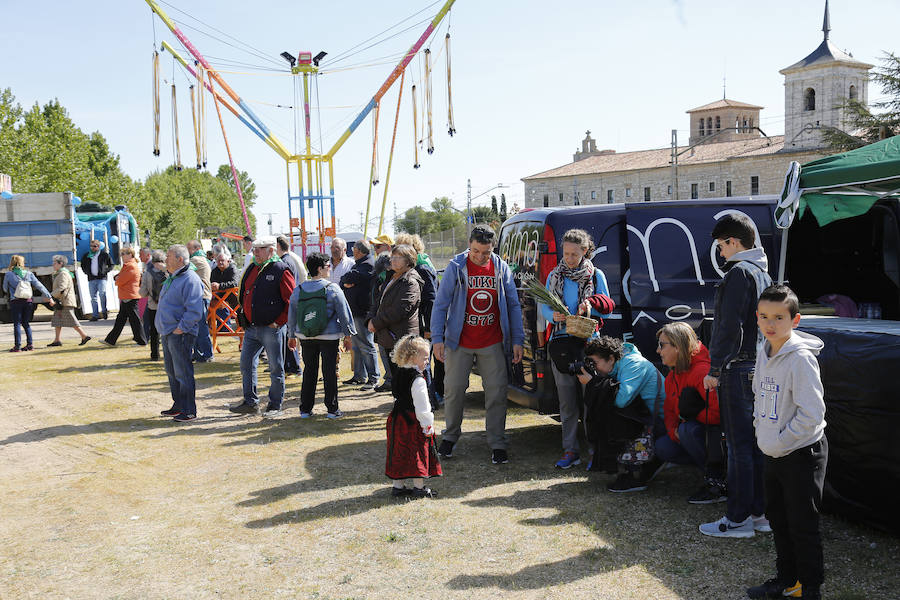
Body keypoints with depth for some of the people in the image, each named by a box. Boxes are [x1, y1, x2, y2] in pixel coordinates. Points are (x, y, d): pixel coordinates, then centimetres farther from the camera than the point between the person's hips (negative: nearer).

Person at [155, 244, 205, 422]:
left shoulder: (190, 280, -16)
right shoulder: (171, 278, 16)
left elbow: (194, 310, -22)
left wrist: (181, 327, -21)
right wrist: (164, 328, 17)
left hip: (180, 334, -10)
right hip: (167, 333, 10)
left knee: (183, 373, -6)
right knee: (172, 372, 17)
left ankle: (189, 411, 1)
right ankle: (178, 406, 28)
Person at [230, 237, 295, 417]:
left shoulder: (281, 270, -9)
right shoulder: (251, 269, 13)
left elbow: (292, 301, -11)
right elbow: (244, 296, 23)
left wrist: (278, 322, -13)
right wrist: (245, 318, 12)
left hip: (272, 328, -7)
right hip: (251, 328, 7)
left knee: (276, 368, 2)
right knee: (246, 364, 8)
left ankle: (275, 406, 12)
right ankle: (250, 403, 18)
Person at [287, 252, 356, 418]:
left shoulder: (298, 290, 1)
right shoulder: (332, 289, -10)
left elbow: (292, 315, 9)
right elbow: (344, 313, -7)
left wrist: (291, 336, 21)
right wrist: (348, 335, 2)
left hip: (306, 337, 4)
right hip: (330, 336, -4)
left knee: (309, 372, 12)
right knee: (329, 372, 4)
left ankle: (305, 409, 15)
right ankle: (332, 409, 8)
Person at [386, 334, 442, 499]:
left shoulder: (398, 373, 7)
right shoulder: (417, 380, -20)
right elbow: (422, 406, -21)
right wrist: (428, 425, -11)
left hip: (397, 419, 8)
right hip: (414, 422, -8)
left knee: (399, 453, 13)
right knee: (418, 453, 3)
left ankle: (397, 486, 20)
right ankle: (419, 488, 11)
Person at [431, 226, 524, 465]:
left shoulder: (501, 268, 0)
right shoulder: (456, 267, -6)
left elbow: (514, 306, 5)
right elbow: (441, 304, -3)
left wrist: (517, 340, 1)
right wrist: (437, 339, -9)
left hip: (492, 344, 1)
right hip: (459, 342, -1)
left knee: (496, 392, 1)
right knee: (454, 390, 5)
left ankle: (497, 444, 12)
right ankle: (450, 436, 26)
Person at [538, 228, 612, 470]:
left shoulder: (596, 275, 5)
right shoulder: (554, 275, 11)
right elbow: (544, 306, 9)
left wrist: (591, 305, -16)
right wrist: (553, 315, -14)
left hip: (588, 341, -2)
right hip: (560, 342, 2)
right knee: (567, 401, 6)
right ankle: (570, 451, 13)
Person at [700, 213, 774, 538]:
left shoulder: (739, 273, -14)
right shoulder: (763, 274, 16)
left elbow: (729, 327, -20)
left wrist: (715, 370, -16)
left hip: (738, 369, -9)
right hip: (759, 368, 9)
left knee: (739, 445, -4)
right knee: (755, 443, 14)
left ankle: (738, 519, 2)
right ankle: (760, 512, 20)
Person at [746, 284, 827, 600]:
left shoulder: (801, 358, -21)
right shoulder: (764, 355, 5)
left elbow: (812, 413, -24)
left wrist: (781, 442, -17)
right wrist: (762, 434, 8)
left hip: (802, 453, -8)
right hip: (773, 454, 8)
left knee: (802, 524, 2)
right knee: (778, 519, 19)